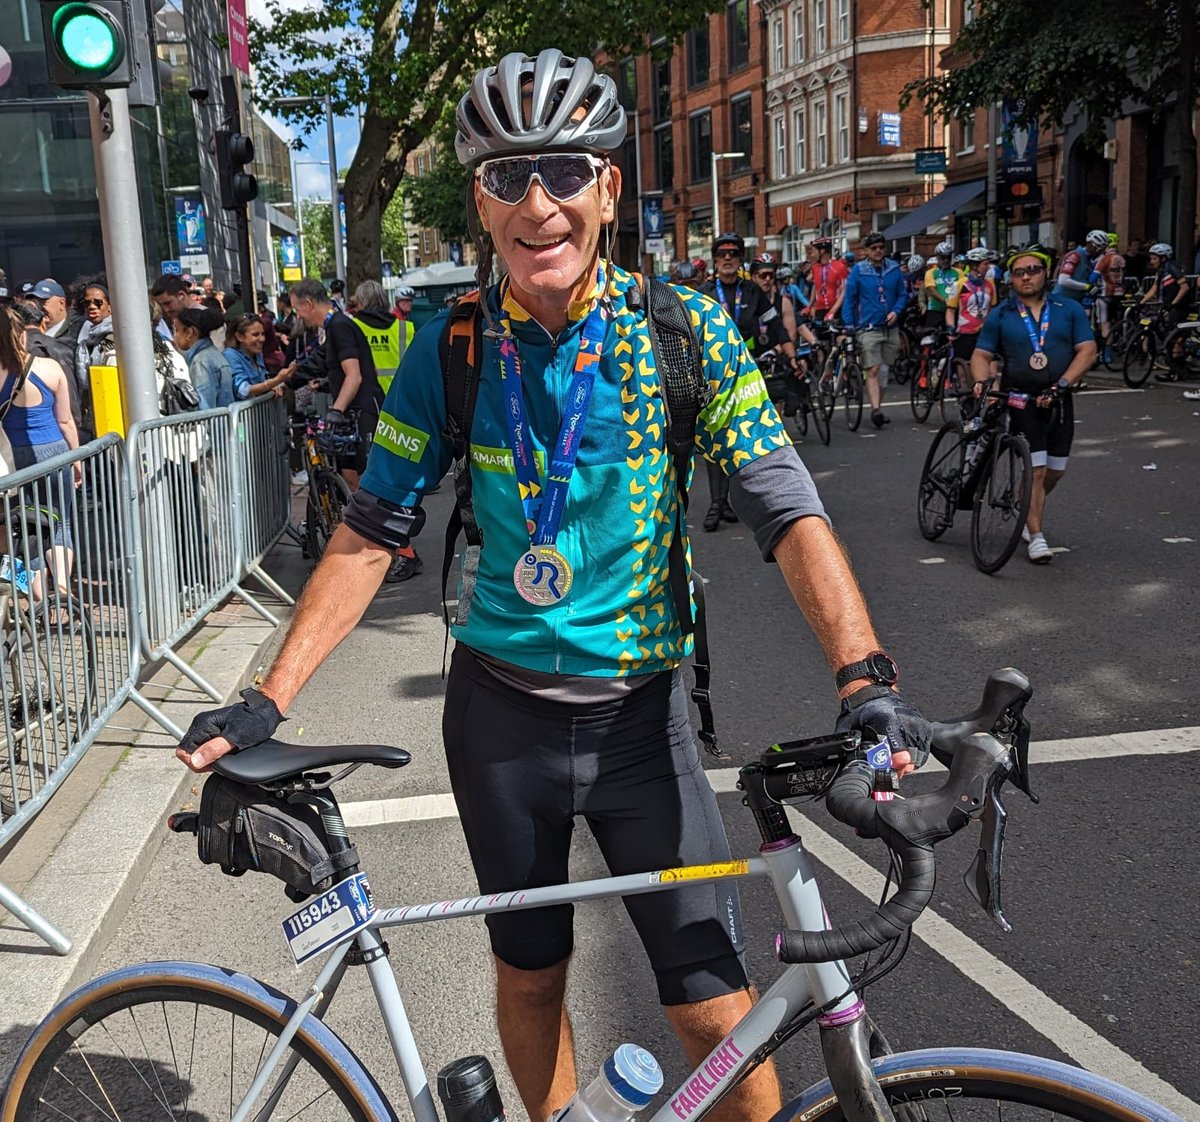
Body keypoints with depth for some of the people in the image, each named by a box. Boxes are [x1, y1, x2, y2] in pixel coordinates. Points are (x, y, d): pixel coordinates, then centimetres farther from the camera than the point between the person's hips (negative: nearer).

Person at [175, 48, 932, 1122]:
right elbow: (372, 533, -1)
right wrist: (269, 699, -7)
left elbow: (785, 505, -14)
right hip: (501, 716, 2)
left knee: (716, 1007, -1)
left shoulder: (682, 327, -10)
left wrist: (864, 673, -29)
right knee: (529, 974, 18)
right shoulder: (450, 346, -6)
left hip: (639, 712, -1)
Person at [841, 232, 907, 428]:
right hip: (869, 328, -4)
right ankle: (875, 409, -19)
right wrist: (849, 325, -8)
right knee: (872, 371, -12)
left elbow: (902, 294, 11)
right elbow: (849, 299, -1)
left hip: (891, 328, 4)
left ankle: (879, 406, 21)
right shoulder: (858, 270, -2)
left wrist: (896, 311, -8)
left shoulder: (894, 268, 6)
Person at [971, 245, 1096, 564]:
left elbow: (1087, 350, -4)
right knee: (1036, 470, -10)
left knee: (1055, 470, 11)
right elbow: (981, 355, 1)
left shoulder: (1069, 309, 2)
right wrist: (982, 380, -21)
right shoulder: (1000, 315, 1)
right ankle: (1036, 537, -2)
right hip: (1020, 399, -2)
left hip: (1057, 400, 3)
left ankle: (1030, 511, 39)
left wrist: (1060, 385, -17)